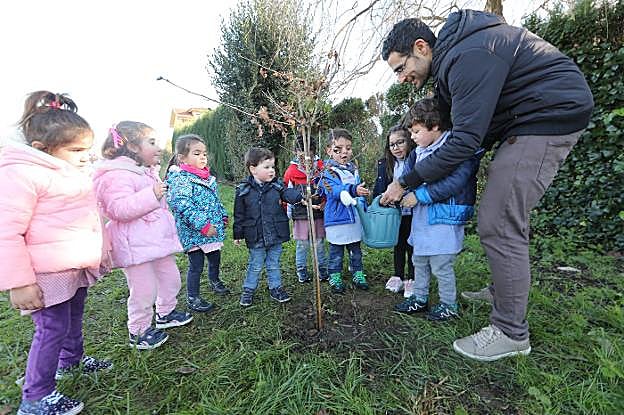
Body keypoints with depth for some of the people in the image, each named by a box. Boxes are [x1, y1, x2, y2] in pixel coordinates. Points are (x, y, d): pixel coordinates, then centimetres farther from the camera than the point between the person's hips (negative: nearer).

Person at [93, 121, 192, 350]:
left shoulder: (147, 172, 15)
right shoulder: (118, 175, -17)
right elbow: (118, 209, -29)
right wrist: (151, 195, -32)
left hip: (158, 240, 10)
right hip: (136, 246, -10)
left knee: (171, 278, 20)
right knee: (144, 291, 1)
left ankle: (165, 313, 43)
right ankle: (139, 333, 24)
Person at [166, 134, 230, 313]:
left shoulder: (207, 176, 9)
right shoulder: (181, 179, -18)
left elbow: (216, 200, 19)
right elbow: (184, 206, -26)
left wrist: (223, 216, 15)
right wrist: (203, 225, -26)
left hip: (213, 229, 8)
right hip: (194, 232, -8)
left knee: (215, 258, 22)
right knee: (196, 266, 4)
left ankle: (215, 281, 49)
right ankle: (192, 298, 22)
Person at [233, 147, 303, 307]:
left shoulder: (277, 185, -3)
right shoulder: (243, 190, -8)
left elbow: (289, 193, -17)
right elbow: (239, 215, -2)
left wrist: (300, 197, -39)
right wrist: (238, 235, 2)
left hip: (276, 234, 2)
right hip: (255, 237, -2)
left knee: (274, 264, 17)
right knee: (255, 265, 13)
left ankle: (275, 288, 34)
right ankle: (248, 290, 33)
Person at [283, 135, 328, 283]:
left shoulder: (321, 167, -1)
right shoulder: (291, 171, -3)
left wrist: (324, 203, -7)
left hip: (319, 212, 1)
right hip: (300, 214, -1)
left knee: (320, 243, 11)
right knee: (302, 244, 8)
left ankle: (323, 270, 25)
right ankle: (302, 272, 24)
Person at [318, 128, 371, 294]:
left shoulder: (353, 168, 9)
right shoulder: (328, 170, -12)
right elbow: (334, 190, -27)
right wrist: (354, 190, -39)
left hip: (355, 217, 6)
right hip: (337, 219, -6)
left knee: (356, 250, 19)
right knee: (336, 252, 9)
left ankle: (358, 274, 35)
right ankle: (335, 278, 25)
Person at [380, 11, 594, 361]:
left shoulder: (469, 56, -23)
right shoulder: (451, 56, 10)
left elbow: (465, 141, -27)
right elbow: (457, 124, 13)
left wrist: (407, 182, -21)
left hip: (552, 115, -11)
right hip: (524, 121, 11)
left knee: (498, 224, -14)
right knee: (506, 215, 15)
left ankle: (511, 333, -1)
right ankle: (503, 292, 31)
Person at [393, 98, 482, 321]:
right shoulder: (418, 152, 9)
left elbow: (453, 183, -26)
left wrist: (419, 195, -24)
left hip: (444, 217, -8)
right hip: (421, 217, 8)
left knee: (441, 266, 3)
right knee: (419, 261, 18)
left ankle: (449, 305, 25)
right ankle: (419, 298, 35)